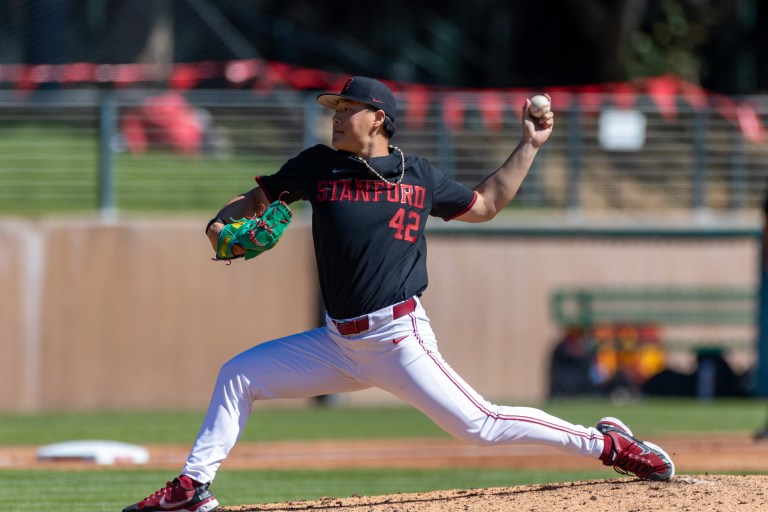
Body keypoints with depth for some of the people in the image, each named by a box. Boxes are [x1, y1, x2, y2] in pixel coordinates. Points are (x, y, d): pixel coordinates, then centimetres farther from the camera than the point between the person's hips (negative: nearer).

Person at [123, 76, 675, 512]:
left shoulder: (418, 176, 3)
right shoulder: (318, 165, 7)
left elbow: (485, 204, 17)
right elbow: (255, 200, 15)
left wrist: (530, 145, 11)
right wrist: (219, 225, -6)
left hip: (397, 335, -4)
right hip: (339, 341, 4)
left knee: (479, 424, -14)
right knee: (238, 375, 2)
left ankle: (604, 442, -2)